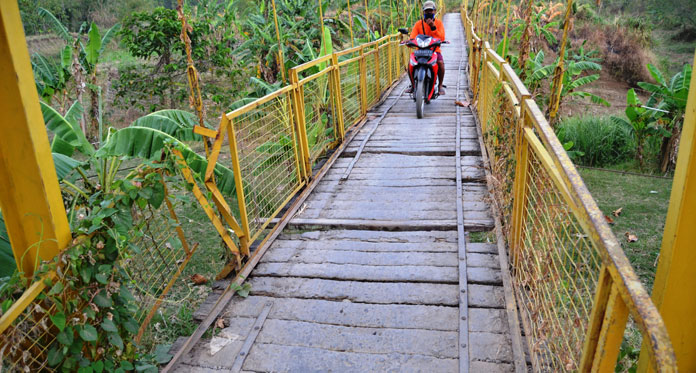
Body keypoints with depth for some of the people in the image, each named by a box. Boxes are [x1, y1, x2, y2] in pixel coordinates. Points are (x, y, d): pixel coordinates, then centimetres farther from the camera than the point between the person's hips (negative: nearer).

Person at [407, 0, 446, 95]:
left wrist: (433, 27, -19)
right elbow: (412, 37, -5)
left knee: (441, 63, -31)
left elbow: (442, 38, -9)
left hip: (435, 50, -1)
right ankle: (413, 85, -3)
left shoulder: (438, 23, 4)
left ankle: (440, 85, -9)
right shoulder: (418, 24, 6)